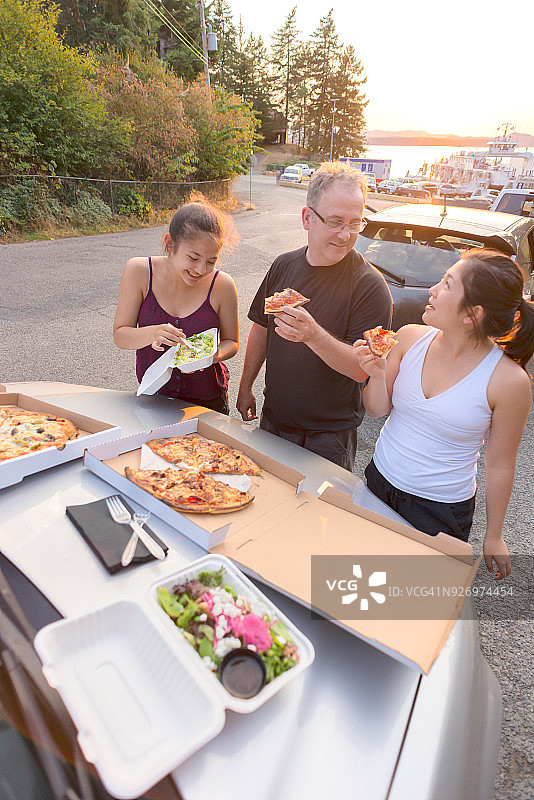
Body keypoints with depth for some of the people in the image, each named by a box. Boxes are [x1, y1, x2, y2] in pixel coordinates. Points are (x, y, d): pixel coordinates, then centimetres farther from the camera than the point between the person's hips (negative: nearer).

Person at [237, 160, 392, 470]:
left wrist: (314, 336, -38)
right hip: (273, 421, 5)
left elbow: (361, 369, -22)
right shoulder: (284, 266, -2)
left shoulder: (369, 285, -18)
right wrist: (246, 386, 11)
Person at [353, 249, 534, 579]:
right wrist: (377, 374, -21)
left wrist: (494, 536, 2)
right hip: (379, 481, 4)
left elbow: (500, 465, -8)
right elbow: (377, 409, 0)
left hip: (442, 512, -3)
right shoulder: (411, 337, -10)